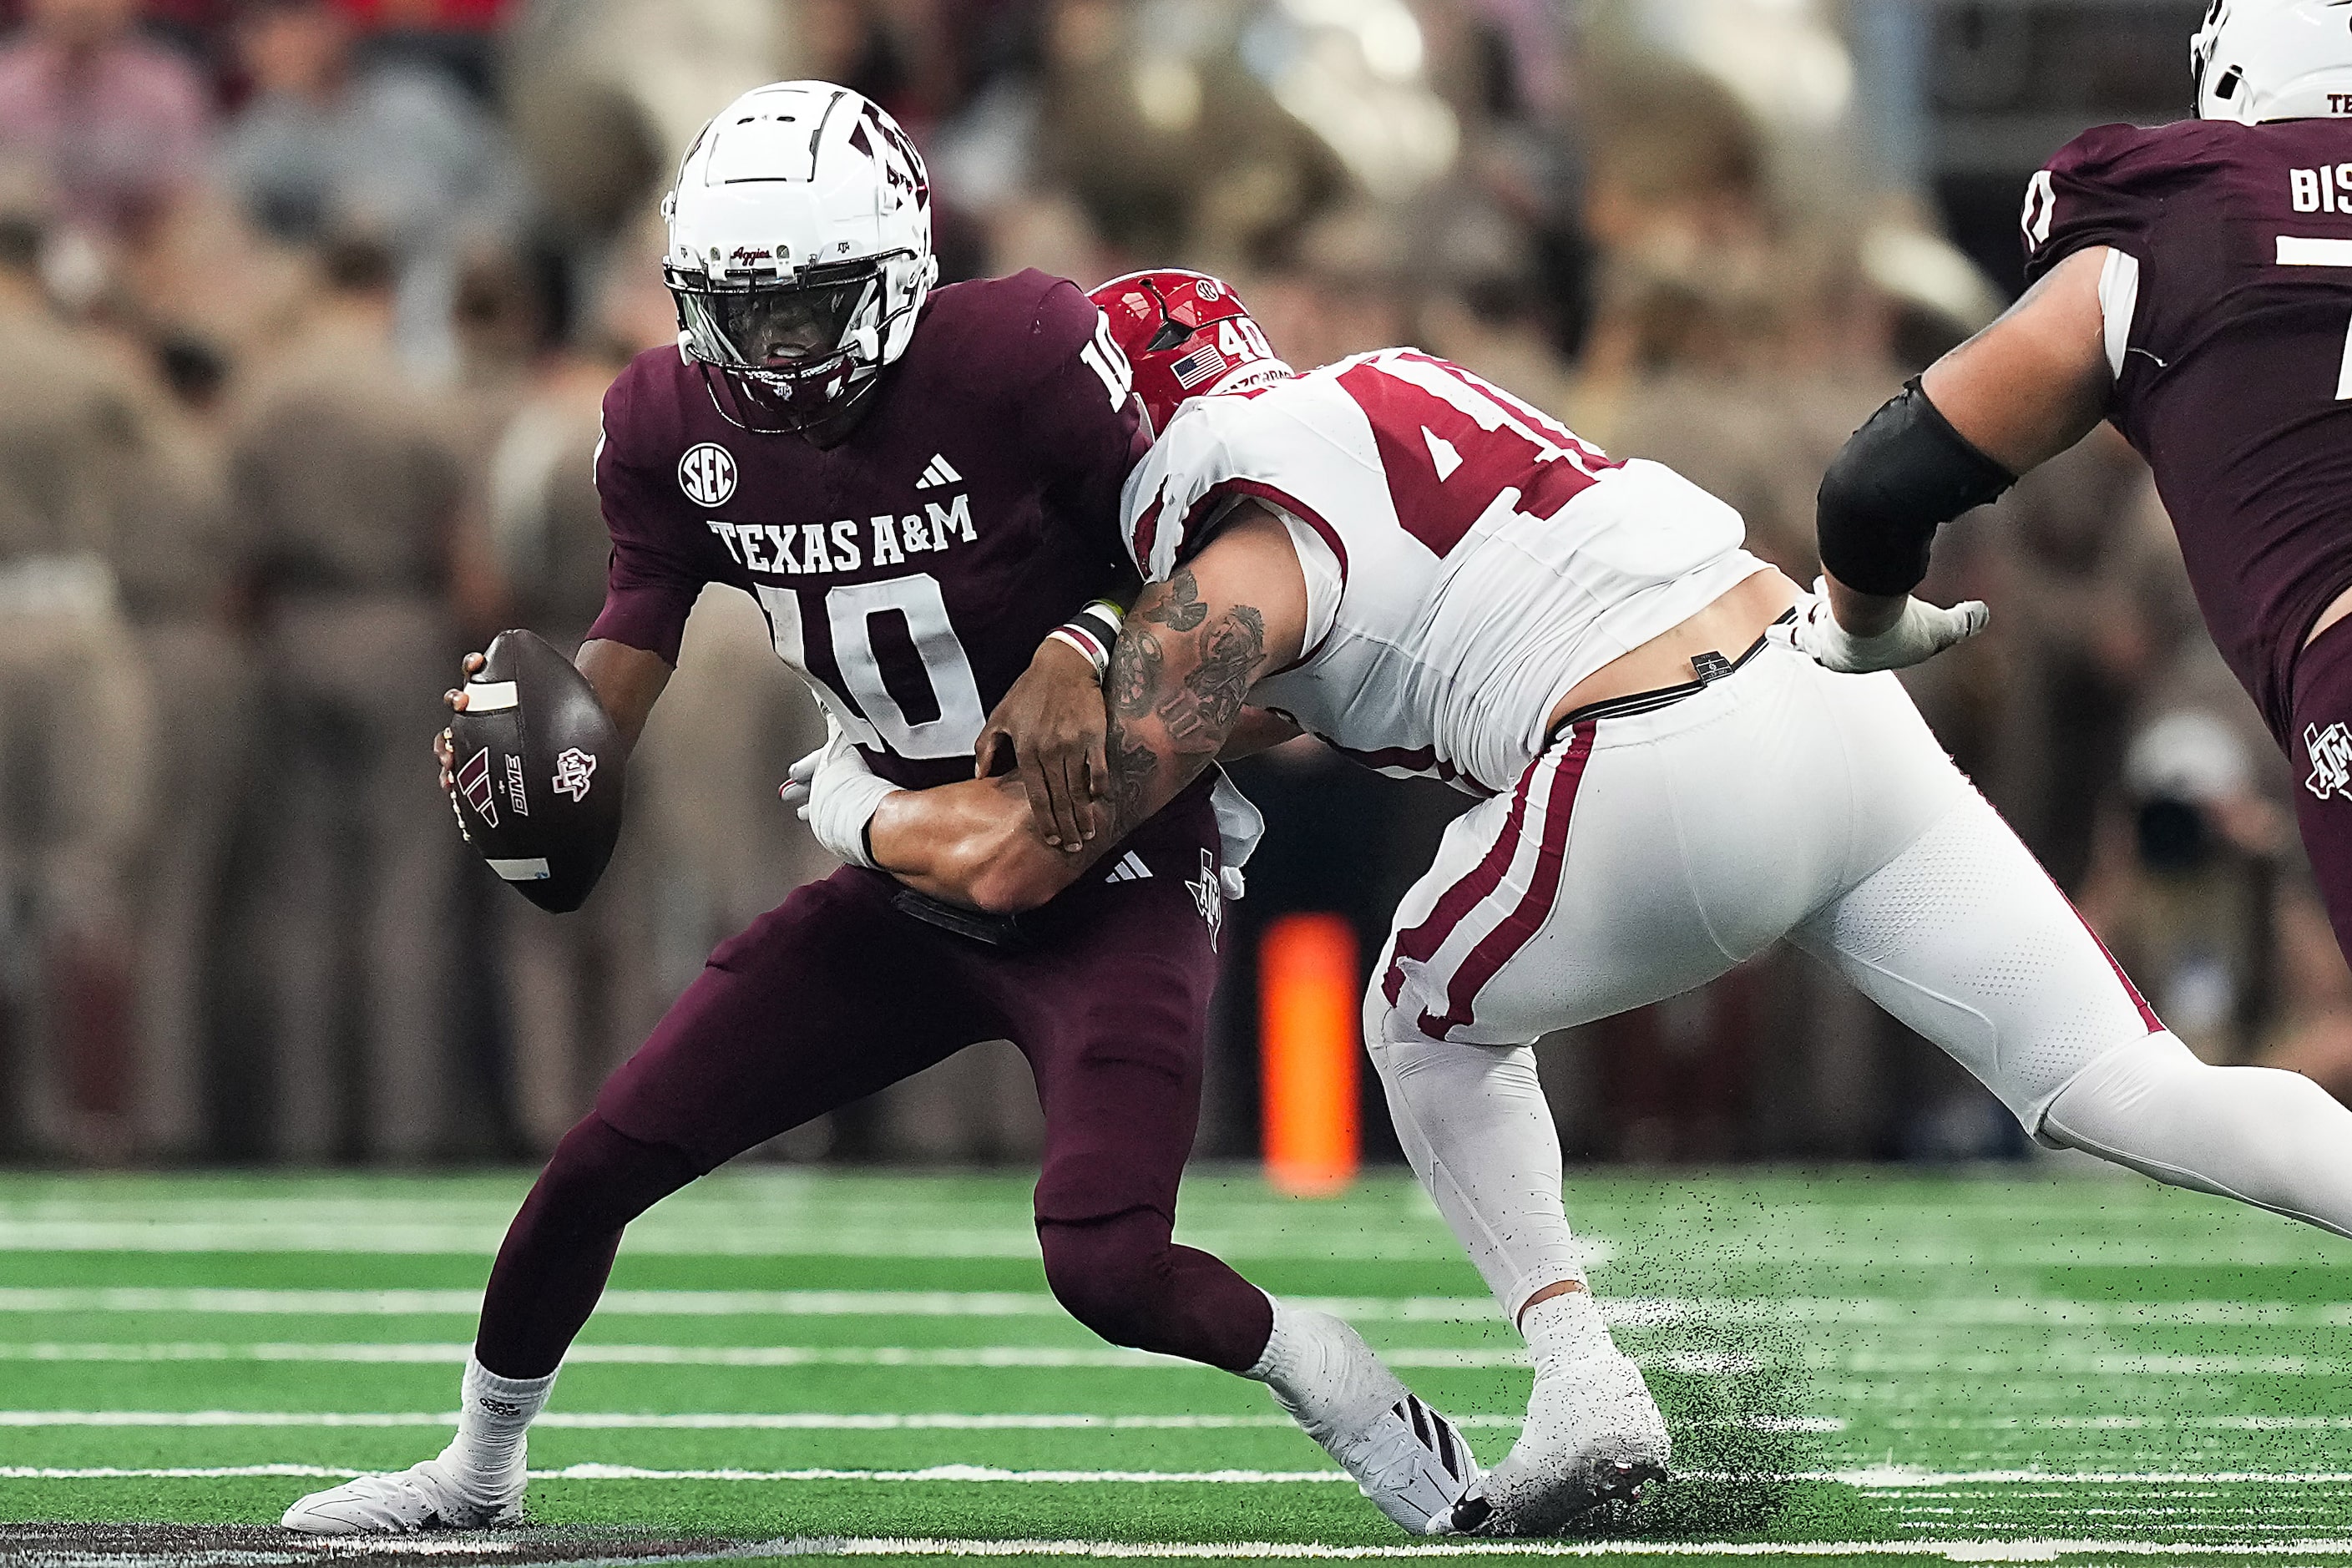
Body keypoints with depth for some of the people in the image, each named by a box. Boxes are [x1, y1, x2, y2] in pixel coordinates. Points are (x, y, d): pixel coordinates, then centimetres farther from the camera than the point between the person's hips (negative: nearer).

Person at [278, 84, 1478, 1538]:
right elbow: (617, 676, 2)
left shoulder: (1020, 357, -22)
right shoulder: (674, 425, -5)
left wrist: (1084, 649, -30)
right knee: (598, 1164, 2)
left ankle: (1362, 1404, 5)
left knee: (1106, 1266, -24)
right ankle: (477, 1471, 27)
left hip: (1114, 888, -6)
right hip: (912, 885, 6)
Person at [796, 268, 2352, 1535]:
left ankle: (1585, 1386, 7)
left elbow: (1016, 856, 6)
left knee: (1435, 1026, 21)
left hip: (1666, 788, -6)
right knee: (2129, 1094, 2)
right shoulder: (1392, 390, 25)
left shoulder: (1235, 570, 3)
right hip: (1847, 714, 6)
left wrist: (851, 803, 24)